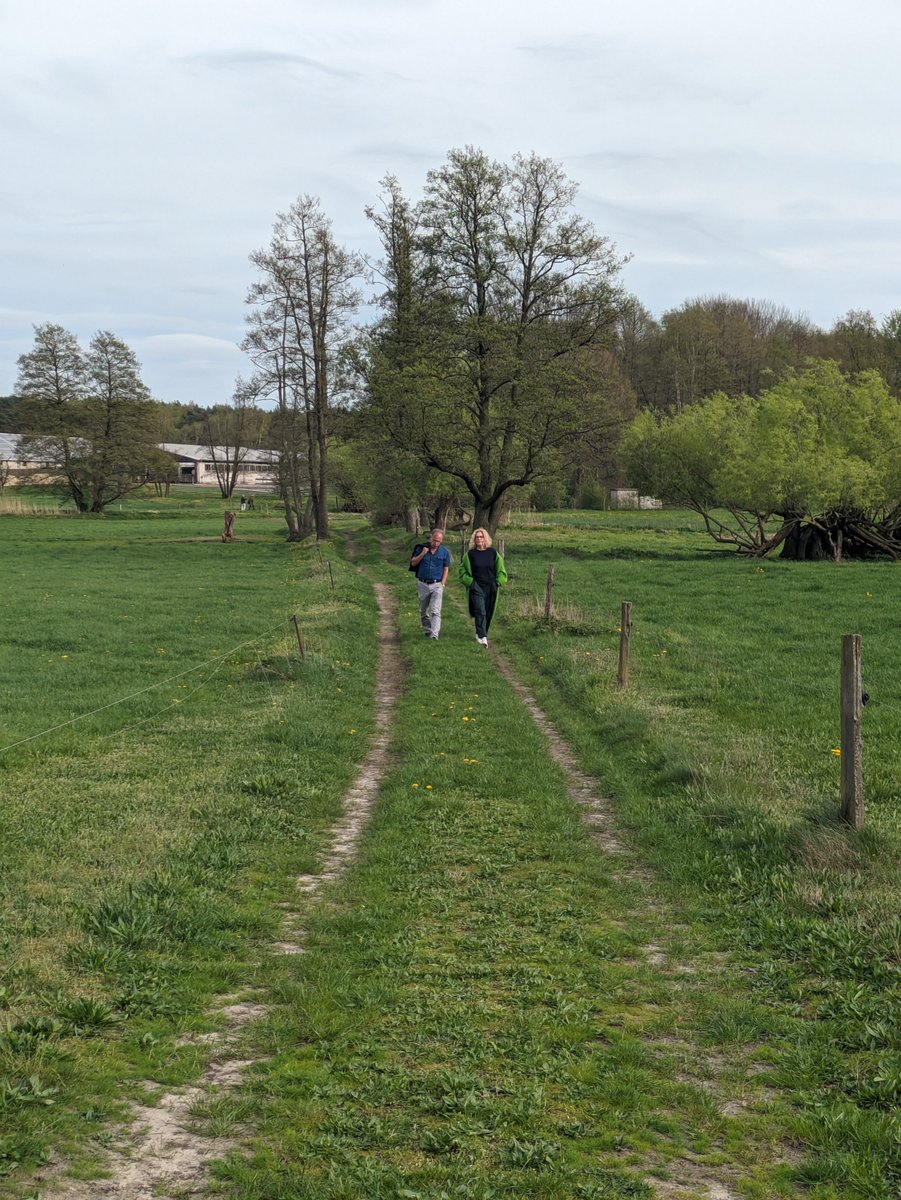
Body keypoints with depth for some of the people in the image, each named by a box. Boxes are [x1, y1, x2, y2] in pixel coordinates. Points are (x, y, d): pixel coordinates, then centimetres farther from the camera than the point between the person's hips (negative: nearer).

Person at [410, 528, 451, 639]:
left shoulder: (445, 552, 0)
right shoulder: (422, 548, 2)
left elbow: (446, 569, 4)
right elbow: (413, 563, 2)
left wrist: (442, 584, -6)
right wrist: (423, 553, -12)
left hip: (437, 584, -3)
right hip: (423, 584, 3)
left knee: (436, 611, -15)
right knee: (423, 611, 12)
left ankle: (434, 634, -24)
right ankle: (427, 630, 29)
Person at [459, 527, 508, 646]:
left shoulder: (493, 553, 4)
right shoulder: (470, 554, 0)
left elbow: (501, 570, 13)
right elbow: (463, 571, 10)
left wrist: (498, 582, 2)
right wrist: (470, 582, -2)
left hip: (490, 588, 2)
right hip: (476, 587, -2)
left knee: (489, 612, 7)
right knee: (480, 611, -15)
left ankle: (480, 633, 24)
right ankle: (482, 636, -20)